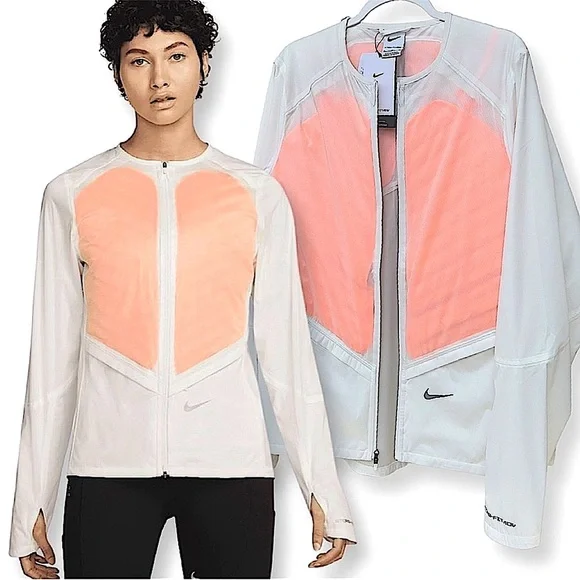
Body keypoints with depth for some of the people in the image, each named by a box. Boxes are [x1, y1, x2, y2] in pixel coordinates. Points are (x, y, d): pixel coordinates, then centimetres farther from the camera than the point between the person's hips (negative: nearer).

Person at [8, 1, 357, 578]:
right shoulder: (72, 194, 5)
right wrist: (32, 500, 5)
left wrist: (322, 487, 3)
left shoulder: (258, 194, 5)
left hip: (231, 464, 0)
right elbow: (52, 352, 6)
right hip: (108, 465, 0)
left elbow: (286, 345, 5)